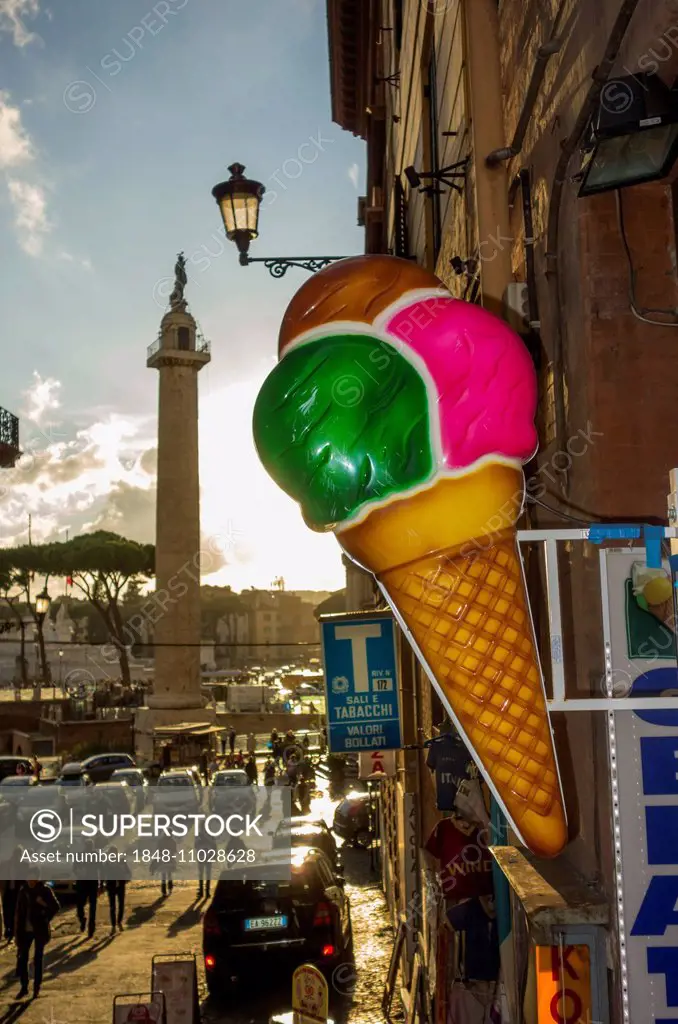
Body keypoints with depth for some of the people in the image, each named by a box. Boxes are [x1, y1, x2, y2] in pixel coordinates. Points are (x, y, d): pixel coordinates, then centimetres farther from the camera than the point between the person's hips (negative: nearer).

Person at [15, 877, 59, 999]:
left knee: (37, 960, 5)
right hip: (25, 930, 3)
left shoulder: (44, 890, -8)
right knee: (22, 958, 2)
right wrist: (17, 932, 2)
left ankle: (36, 988, 15)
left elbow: (55, 906, -3)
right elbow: (18, 913, 4)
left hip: (39, 930, -3)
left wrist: (45, 918, -13)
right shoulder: (23, 891, 1)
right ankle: (24, 987, 17)